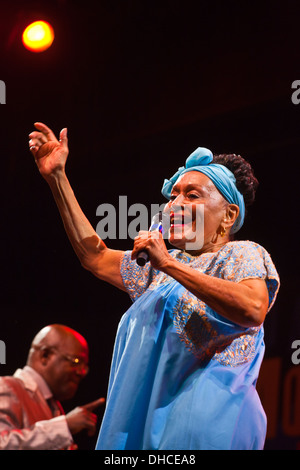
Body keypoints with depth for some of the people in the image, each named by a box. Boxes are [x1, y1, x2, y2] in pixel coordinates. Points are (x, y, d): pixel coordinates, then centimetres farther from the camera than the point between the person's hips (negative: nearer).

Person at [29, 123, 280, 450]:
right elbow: (95, 257, 27)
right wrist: (57, 178, 22)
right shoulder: (162, 264, 23)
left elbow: (253, 310, -23)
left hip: (204, 417, -7)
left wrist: (169, 264, -22)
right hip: (147, 415, 7)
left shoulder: (242, 256, -2)